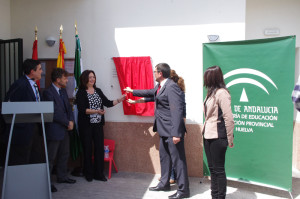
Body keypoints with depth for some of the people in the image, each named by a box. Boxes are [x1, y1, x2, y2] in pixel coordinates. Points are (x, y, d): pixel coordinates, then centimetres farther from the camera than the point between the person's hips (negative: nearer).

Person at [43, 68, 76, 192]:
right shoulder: (48, 92, -15)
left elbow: (68, 107, 14)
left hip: (65, 129, 9)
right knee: (51, 157, -1)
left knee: (64, 154, 17)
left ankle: (62, 177, 32)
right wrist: (67, 123, -12)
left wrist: (71, 121, -3)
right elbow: (54, 113, -19)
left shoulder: (63, 91, 12)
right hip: (54, 130, -9)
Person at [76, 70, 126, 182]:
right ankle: (89, 174, 18)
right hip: (86, 125, -4)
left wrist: (119, 100, -7)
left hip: (98, 124, 4)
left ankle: (99, 174, 13)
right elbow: (81, 109, -15)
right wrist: (96, 111, -25)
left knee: (100, 148, 2)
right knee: (88, 149, 4)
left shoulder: (98, 91, 11)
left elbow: (108, 103, 8)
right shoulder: (81, 93, -5)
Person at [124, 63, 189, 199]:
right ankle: (164, 183, 36)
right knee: (164, 157, 20)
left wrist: (176, 133, -27)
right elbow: (151, 93, 33)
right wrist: (133, 91, 43)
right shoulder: (160, 86, 12)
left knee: (178, 159, -2)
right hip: (164, 130, 10)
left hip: (172, 131, -10)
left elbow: (177, 110, -24)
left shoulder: (171, 87, -19)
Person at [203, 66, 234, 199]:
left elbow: (229, 119, -17)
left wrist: (230, 140, -13)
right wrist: (205, 131, 7)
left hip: (217, 137, -9)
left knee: (219, 170, 2)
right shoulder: (211, 92, 11)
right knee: (212, 168, 16)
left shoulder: (222, 93, -16)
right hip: (208, 135, 9)